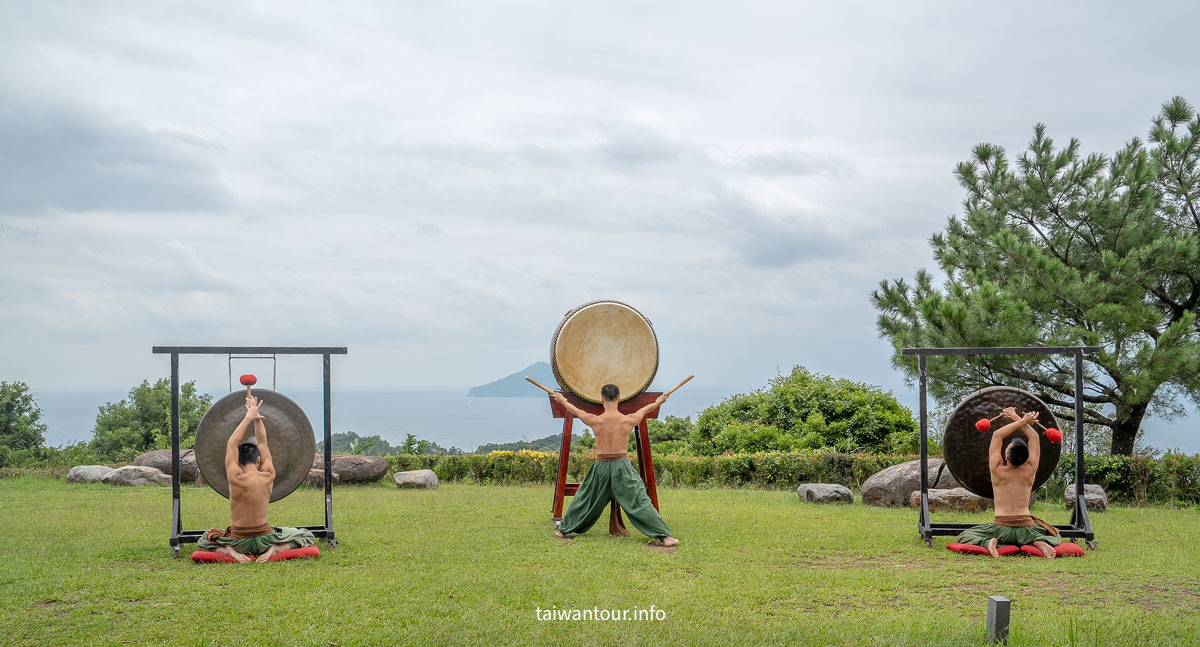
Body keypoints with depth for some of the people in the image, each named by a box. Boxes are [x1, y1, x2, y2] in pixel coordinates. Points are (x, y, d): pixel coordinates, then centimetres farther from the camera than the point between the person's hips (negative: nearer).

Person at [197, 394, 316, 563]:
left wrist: (248, 418, -3)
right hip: (264, 539, 1)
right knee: (306, 536, 20)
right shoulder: (269, 477, -9)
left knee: (203, 541, 29)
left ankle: (230, 551, -3)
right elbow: (263, 442, 2)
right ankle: (273, 549, -8)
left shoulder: (236, 479, -16)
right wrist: (256, 416, 1)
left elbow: (231, 445, -6)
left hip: (238, 541, 0)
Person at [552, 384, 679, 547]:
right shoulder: (629, 420, -7)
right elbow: (644, 410, 16)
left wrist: (561, 400, 32)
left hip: (601, 468, 1)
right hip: (622, 467, -1)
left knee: (584, 500, 17)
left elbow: (575, 410, 11)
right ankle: (665, 536, -5)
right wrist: (658, 402, 37)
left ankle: (564, 530, 32)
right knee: (640, 502, -1)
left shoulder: (595, 421, -8)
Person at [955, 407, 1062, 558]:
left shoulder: (997, 471, -7)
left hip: (1001, 528, -2)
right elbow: (1034, 437, 10)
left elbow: (997, 435, 0)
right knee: (1055, 537, 29)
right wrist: (1016, 418, 14)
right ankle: (1038, 542, -6)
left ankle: (987, 542, -16)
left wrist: (1023, 421, -1)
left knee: (964, 537, 15)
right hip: (1026, 529, 2)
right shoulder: (1030, 471, -3)